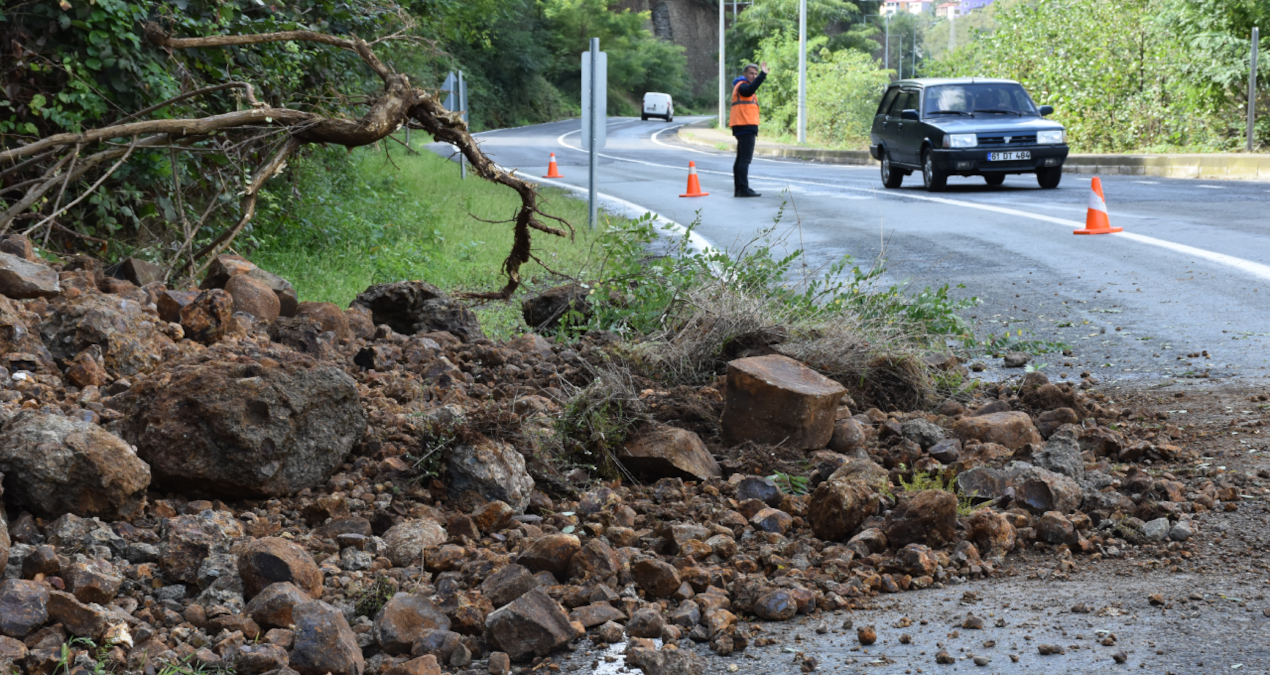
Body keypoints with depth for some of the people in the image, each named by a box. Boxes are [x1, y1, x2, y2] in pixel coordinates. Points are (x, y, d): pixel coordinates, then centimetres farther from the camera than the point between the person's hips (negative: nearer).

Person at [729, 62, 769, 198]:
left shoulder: (744, 86, 24)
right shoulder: (742, 86, -8)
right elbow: (750, 90, -32)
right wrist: (763, 75, -40)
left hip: (745, 128, 11)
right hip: (746, 127, -11)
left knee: (741, 159, 13)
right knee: (745, 159, -14)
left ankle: (739, 188, 18)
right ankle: (743, 189, -17)